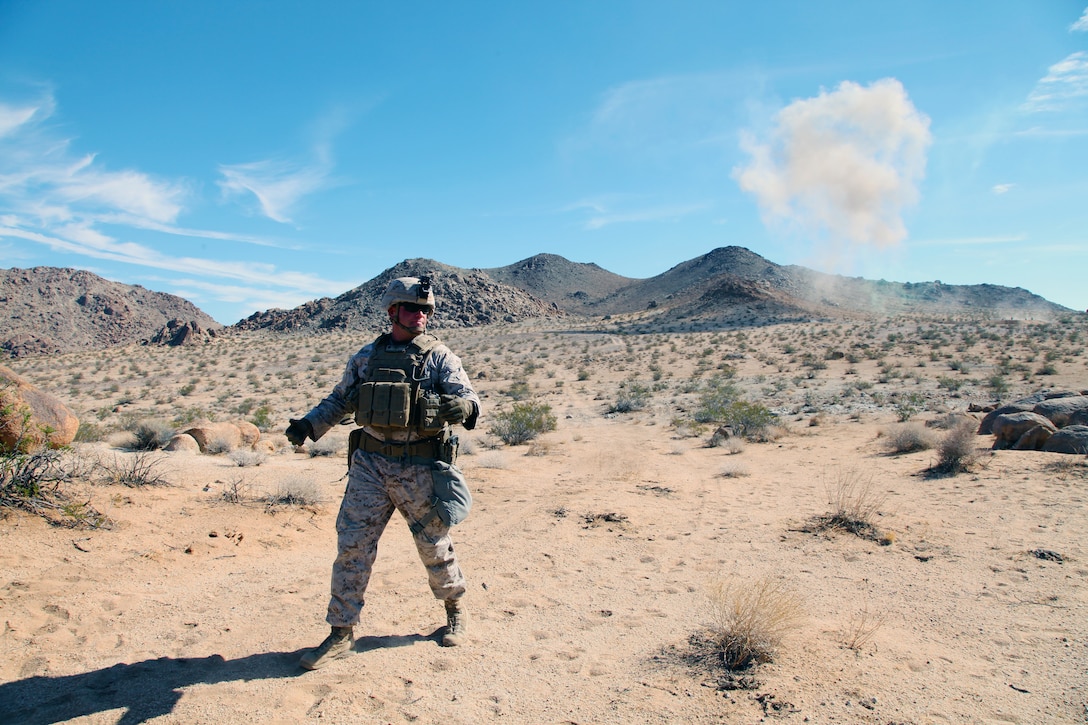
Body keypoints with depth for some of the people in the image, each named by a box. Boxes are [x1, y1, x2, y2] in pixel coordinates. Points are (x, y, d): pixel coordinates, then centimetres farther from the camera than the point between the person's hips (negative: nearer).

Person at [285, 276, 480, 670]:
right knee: (352, 545, 1)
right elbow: (339, 400, 16)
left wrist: (461, 405, -37)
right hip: (370, 464, 3)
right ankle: (341, 633, 16)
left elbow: (469, 398, -13)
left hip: (420, 469, -2)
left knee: (434, 545, 10)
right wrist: (308, 423, 0)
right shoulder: (366, 357, 7)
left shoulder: (440, 357, -3)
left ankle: (455, 609, 35)